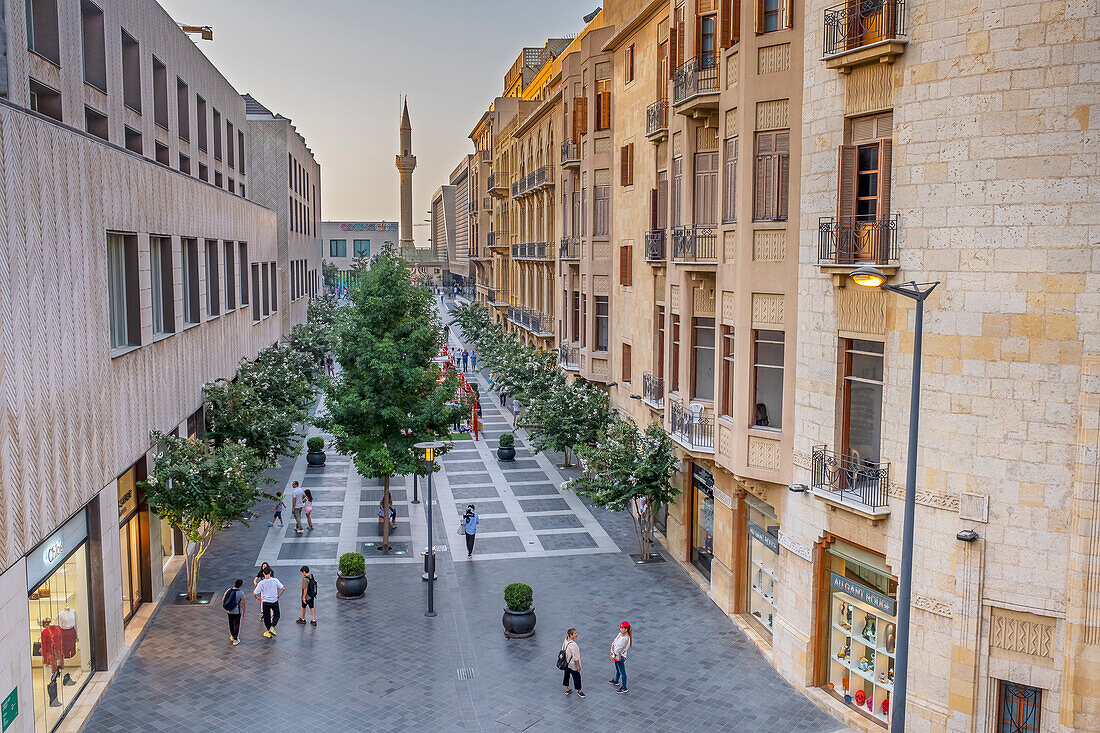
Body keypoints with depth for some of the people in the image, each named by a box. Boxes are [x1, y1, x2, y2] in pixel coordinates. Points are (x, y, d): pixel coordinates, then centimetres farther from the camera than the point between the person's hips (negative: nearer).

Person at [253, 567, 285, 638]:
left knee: (267, 618, 15)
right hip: (274, 601, 0)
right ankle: (272, 627, 0)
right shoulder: (275, 580, -10)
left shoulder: (261, 583, -12)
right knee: (276, 615, 20)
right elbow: (283, 588, -5)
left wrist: (257, 598, 9)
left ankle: (269, 632, 22)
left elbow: (254, 593, -11)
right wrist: (278, 596, 9)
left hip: (265, 602, 0)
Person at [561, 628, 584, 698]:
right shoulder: (573, 645, -32)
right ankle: (579, 691, 28)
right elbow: (575, 657, -25)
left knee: (566, 675, 22)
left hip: (566, 663, 8)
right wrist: (578, 666, -14)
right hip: (572, 664, -8)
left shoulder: (565, 641, -8)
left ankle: (567, 689, 39)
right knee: (577, 676, 11)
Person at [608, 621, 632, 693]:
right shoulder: (621, 633, -4)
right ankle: (616, 681, 50)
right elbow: (615, 641, 7)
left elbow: (619, 649, -24)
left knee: (622, 672, 4)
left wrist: (613, 655, -12)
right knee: (617, 669, 29)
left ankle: (624, 688, 16)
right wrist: (611, 648, -6)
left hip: (620, 656, -9)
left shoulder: (626, 638, -31)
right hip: (616, 654, 9)